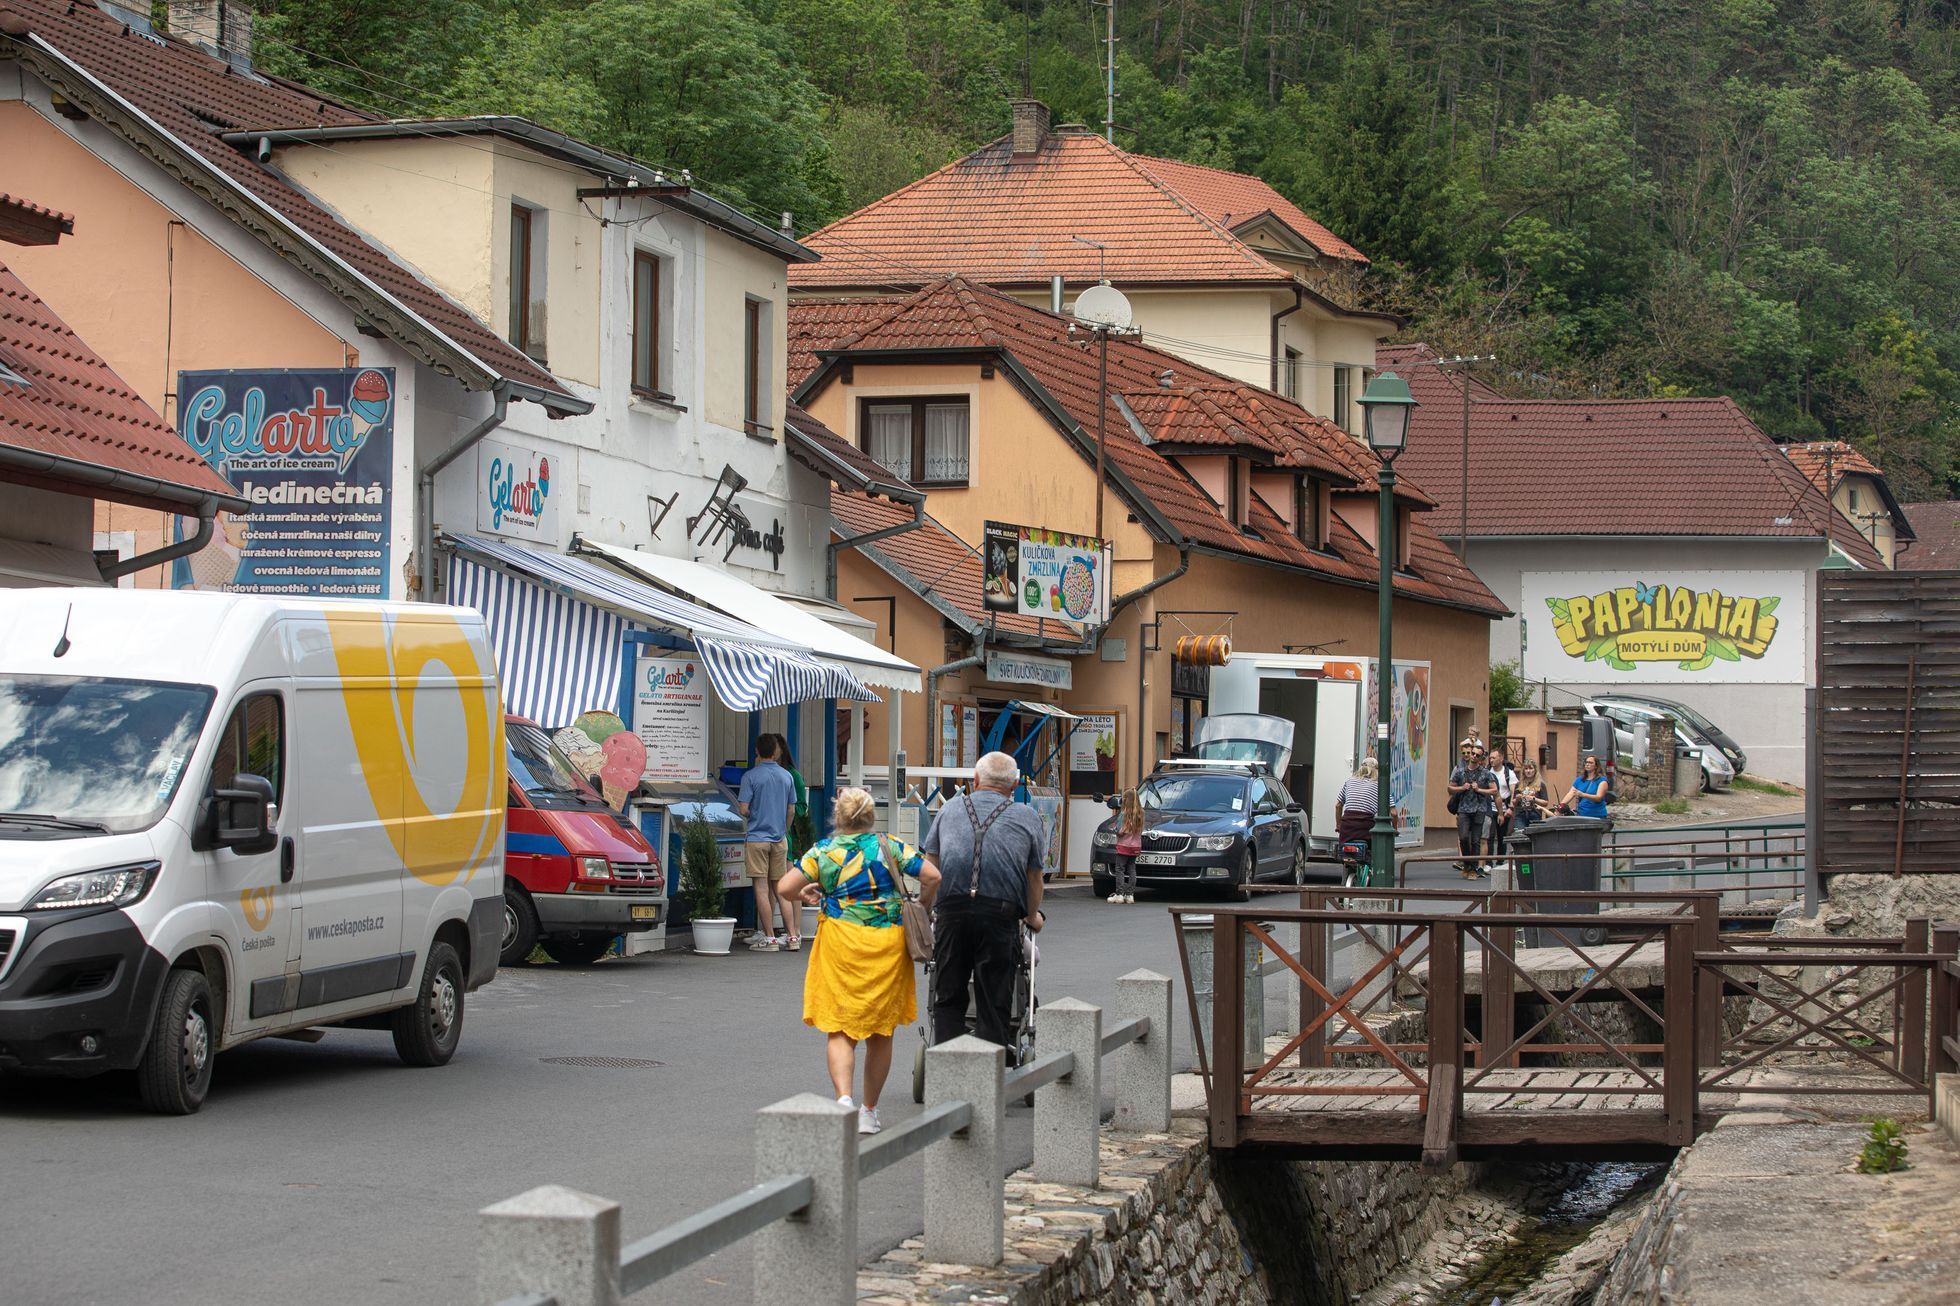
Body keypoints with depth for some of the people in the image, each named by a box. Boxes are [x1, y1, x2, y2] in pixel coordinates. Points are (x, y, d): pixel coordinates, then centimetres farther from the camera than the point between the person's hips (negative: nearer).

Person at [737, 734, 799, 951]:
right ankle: (792, 936, 5)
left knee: (761, 888, -2)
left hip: (757, 837, -4)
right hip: (779, 837, 4)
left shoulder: (751, 776, -9)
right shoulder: (787, 776, 5)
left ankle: (769, 938, -3)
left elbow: (744, 810, -12)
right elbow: (791, 810, 11)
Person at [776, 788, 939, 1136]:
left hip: (841, 942, -1)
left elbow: (784, 888, -6)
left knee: (840, 1031, 1)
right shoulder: (891, 847, 2)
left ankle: (844, 1098, -24)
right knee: (880, 1033, 13)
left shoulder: (823, 853, 0)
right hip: (888, 945, 1)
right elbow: (932, 876, -6)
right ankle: (869, 1112, 20)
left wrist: (805, 895, 16)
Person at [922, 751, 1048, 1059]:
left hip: (951, 909, 1)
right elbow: (1034, 875, 18)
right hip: (1000, 913, -1)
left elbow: (930, 862, 20)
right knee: (994, 1000, 3)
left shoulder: (951, 809, 21)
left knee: (948, 997, 8)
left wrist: (930, 906, 32)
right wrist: (1032, 916, 33)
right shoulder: (1027, 817, 17)